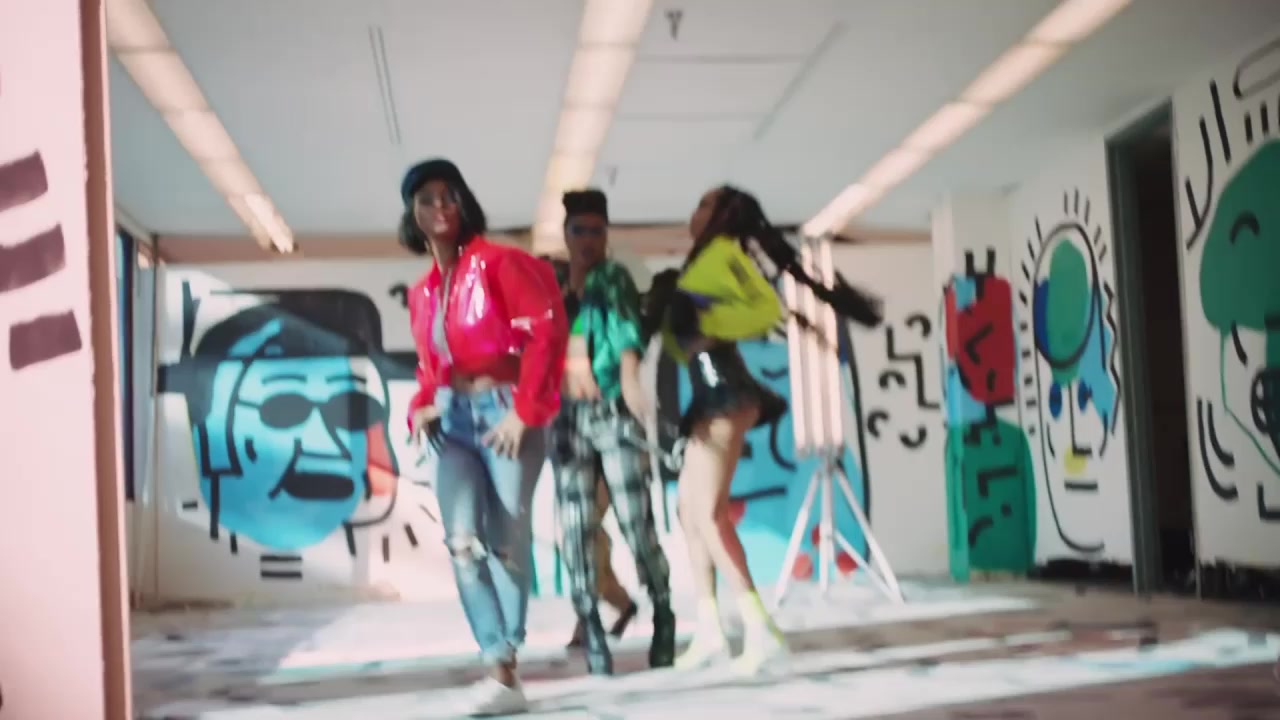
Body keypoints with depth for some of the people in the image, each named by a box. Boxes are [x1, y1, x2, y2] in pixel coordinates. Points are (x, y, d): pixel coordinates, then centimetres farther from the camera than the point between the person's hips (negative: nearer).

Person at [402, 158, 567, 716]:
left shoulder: (499, 262, -3)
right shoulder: (422, 293, 16)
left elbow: (548, 330, -12)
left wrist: (525, 411, -18)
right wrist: (421, 407, 3)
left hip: (506, 412, -5)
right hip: (453, 419, 5)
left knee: (505, 541, -4)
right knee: (462, 539, -11)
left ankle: (505, 664, 9)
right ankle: (502, 672, -10)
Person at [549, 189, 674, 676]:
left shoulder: (613, 278, 3)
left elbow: (627, 327, -15)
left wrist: (630, 380, -32)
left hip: (613, 412, -3)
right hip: (567, 417, 4)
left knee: (635, 522, -8)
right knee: (577, 530, -1)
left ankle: (663, 617, 11)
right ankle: (591, 631, 4)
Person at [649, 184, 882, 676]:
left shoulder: (722, 253, -6)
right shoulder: (702, 262, 21)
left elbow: (765, 309, -20)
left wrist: (705, 325, -15)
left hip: (724, 396, -10)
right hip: (713, 395, 10)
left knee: (709, 513, -14)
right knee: (689, 509, 11)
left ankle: (761, 631, -15)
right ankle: (709, 628, 14)